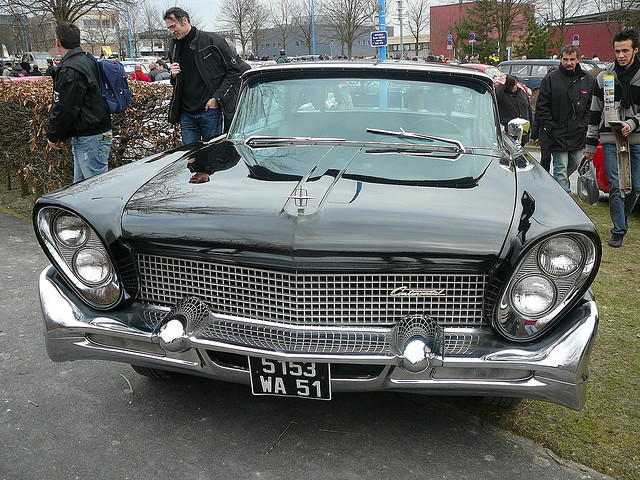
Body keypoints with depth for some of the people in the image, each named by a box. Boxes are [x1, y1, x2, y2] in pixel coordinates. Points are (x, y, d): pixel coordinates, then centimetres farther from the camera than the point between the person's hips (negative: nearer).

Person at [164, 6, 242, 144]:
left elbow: (234, 72, -4)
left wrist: (217, 98, -11)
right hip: (186, 115, 5)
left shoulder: (212, 41, -3)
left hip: (211, 112, -5)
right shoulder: (174, 48, 14)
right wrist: (174, 76, 1)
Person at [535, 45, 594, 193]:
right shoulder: (550, 79, -3)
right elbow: (542, 106, -3)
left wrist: (584, 125, -2)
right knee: (561, 168, -4)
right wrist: (551, 126, -11)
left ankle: (558, 183, 38)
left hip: (578, 135, 4)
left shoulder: (588, 80, 7)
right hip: (558, 134, -4)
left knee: (575, 163, 14)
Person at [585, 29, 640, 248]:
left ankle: (622, 219, 31)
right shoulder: (604, 76, 6)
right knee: (616, 187, -6)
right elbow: (595, 113, 8)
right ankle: (619, 230, 4)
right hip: (610, 141, 0)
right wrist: (591, 145, 7)